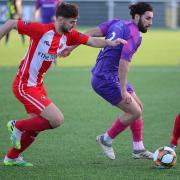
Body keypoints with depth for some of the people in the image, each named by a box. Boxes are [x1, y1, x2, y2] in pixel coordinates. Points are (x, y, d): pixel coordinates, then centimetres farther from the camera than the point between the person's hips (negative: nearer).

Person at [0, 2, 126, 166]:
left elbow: (92, 41, -4)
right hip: (24, 86, -9)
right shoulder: (41, 30, -20)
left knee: (37, 125, 18)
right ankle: (17, 126, 2)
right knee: (57, 119, -15)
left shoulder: (69, 35, 0)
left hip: (38, 85, 9)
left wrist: (110, 43, -22)